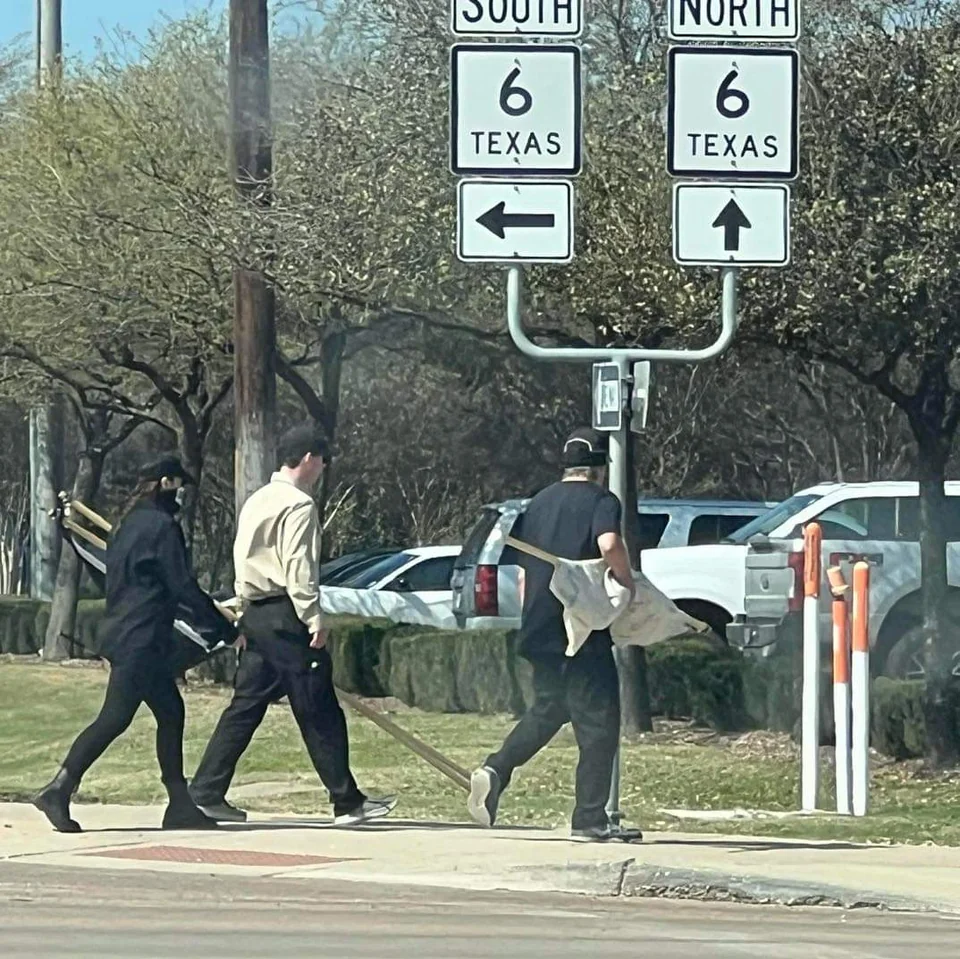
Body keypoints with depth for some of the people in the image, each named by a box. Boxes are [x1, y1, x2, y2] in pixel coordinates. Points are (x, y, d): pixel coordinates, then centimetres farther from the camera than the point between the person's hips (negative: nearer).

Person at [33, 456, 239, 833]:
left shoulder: (128, 526, 16)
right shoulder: (162, 526, -12)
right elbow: (183, 587, -13)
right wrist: (226, 631, -6)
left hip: (122, 631, 10)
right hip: (141, 640, -10)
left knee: (170, 712, 12)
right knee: (115, 717, -11)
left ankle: (180, 805, 13)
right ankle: (58, 790, -13)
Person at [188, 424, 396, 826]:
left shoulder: (256, 502, 18)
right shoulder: (298, 505, -11)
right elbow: (299, 567, -18)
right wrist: (314, 618, -19)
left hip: (256, 614, 9)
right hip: (286, 616, -9)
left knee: (245, 706, 9)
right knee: (319, 711, -4)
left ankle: (205, 793, 4)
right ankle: (347, 801, -2)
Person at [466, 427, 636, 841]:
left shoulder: (540, 502, 16)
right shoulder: (601, 501, -4)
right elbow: (609, 545, -26)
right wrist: (628, 585, -11)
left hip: (540, 631, 7)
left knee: (548, 709, 22)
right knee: (597, 722, 2)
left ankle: (495, 770, 1)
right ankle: (589, 819, 0)